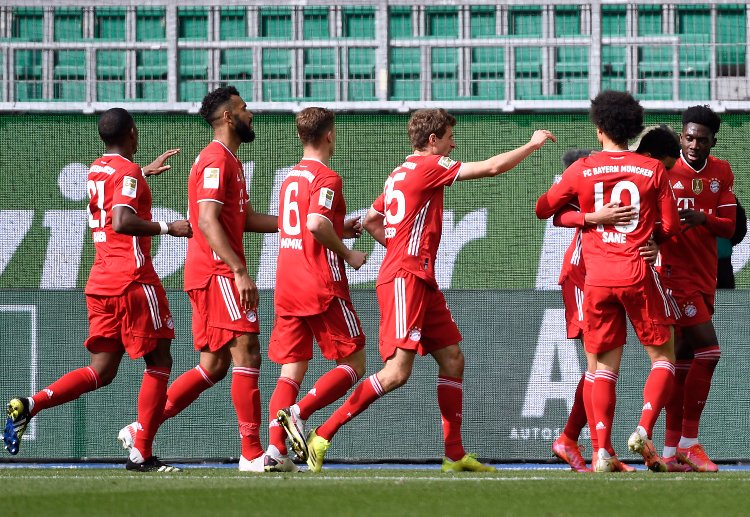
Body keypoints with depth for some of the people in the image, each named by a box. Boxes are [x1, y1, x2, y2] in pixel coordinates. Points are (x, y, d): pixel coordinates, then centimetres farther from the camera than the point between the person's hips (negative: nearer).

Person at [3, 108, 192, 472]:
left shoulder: (98, 170, 16)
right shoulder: (128, 172, -10)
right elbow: (122, 222, -25)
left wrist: (147, 171, 52)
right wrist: (167, 228, -18)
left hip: (100, 281, 8)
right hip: (132, 280, -8)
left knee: (102, 371, 9)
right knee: (159, 362, 1)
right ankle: (141, 454, -4)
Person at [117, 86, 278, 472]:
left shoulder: (228, 161, 21)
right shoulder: (216, 160, -11)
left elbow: (244, 219, 24)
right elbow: (207, 222, -20)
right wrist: (240, 271, -25)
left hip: (213, 276, 10)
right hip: (217, 272, -10)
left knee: (213, 367, 10)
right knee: (246, 356, -11)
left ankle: (140, 431, 11)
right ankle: (252, 454, -11)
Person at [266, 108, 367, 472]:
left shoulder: (291, 178, 17)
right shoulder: (326, 178, -9)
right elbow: (316, 223, -25)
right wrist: (347, 254, -12)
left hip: (287, 288, 7)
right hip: (322, 287, -7)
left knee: (291, 372, 4)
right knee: (353, 363, 3)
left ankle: (276, 449, -11)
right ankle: (298, 412, -17)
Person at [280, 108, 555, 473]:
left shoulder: (401, 173, 19)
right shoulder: (429, 166, -8)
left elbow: (370, 221, 27)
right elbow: (491, 168, -10)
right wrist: (532, 144, 2)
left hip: (421, 281, 10)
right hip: (404, 279, -10)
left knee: (452, 359, 7)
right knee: (397, 371, -14)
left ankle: (455, 455, 7)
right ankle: (322, 435, -13)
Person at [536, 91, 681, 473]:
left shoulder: (582, 170, 3)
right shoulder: (653, 170, 1)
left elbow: (543, 209, 12)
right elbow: (670, 226, 3)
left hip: (597, 278, 2)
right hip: (638, 273, -1)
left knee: (605, 365, 7)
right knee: (663, 357, 11)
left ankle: (603, 452, -5)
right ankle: (643, 432, -10)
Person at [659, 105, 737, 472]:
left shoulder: (721, 173, 9)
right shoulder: (666, 170, -6)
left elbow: (729, 227, 2)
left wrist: (703, 219, -17)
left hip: (705, 275, 6)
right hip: (675, 273, -6)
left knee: (685, 359, 7)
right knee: (708, 350, -15)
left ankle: (672, 449, 10)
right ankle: (689, 443, -9)